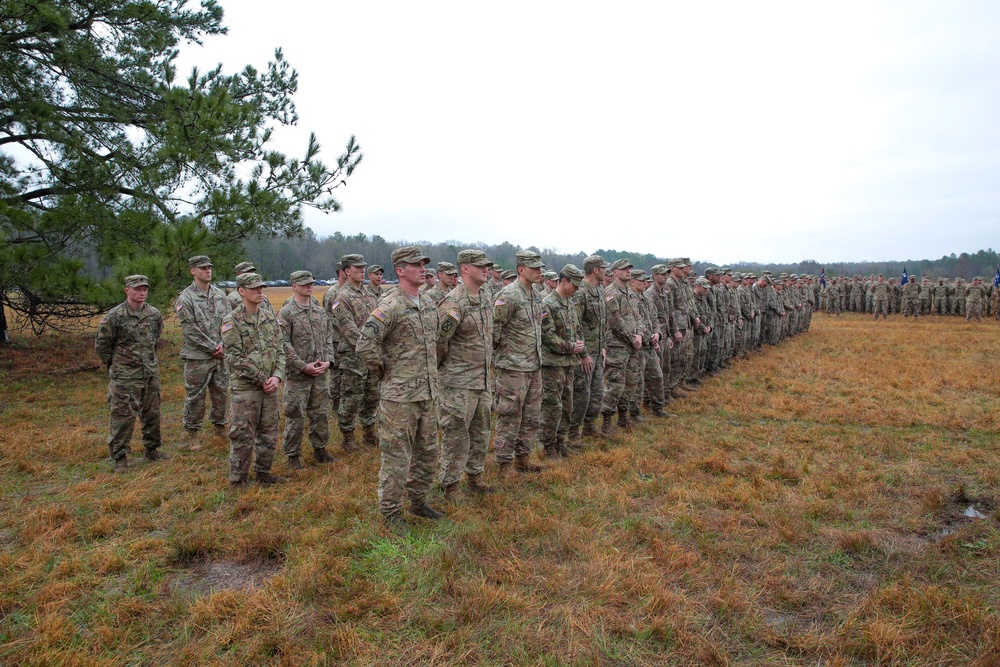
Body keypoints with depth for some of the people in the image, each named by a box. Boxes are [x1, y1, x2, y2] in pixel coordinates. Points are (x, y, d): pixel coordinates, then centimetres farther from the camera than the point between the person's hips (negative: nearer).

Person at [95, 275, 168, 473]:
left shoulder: (154, 314, 2)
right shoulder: (114, 316, -12)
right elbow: (101, 345, -3)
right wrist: (114, 364, 4)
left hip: (151, 373, 5)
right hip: (125, 376, -5)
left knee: (152, 413, 13)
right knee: (123, 416, -1)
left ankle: (152, 449, 29)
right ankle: (120, 458, 10)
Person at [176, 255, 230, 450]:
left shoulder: (220, 294, 9)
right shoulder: (185, 298, -8)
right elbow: (190, 330, -13)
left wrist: (223, 344, -7)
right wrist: (213, 347, -14)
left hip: (221, 355, 5)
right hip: (197, 357, -5)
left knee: (222, 392, 14)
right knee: (195, 396, 2)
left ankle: (220, 425, 31)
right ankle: (191, 434, 14)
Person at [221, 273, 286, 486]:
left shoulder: (270, 317, 8)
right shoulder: (231, 322, -9)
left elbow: (280, 350, 7)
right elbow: (235, 358, -13)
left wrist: (277, 376, -8)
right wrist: (261, 380, -13)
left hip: (269, 388, 6)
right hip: (244, 388, -6)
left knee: (269, 434, 14)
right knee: (243, 436, 2)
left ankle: (263, 472, 29)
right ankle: (238, 480, 15)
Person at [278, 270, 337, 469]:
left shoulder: (320, 311, 10)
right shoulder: (286, 313, -7)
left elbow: (329, 338, 12)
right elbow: (283, 344, -12)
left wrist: (328, 360, -2)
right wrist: (303, 366, -16)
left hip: (321, 373, 5)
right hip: (297, 374, -5)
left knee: (321, 413, 13)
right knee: (295, 416, 2)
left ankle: (320, 449, 28)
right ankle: (293, 455, 15)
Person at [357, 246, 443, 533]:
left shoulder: (428, 304, 10)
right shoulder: (390, 306, -16)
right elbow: (365, 345, -23)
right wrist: (384, 372, -12)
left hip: (428, 393, 8)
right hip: (399, 395, -8)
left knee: (428, 451, 17)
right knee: (396, 455, 3)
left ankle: (418, 501, 35)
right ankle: (391, 511, 19)